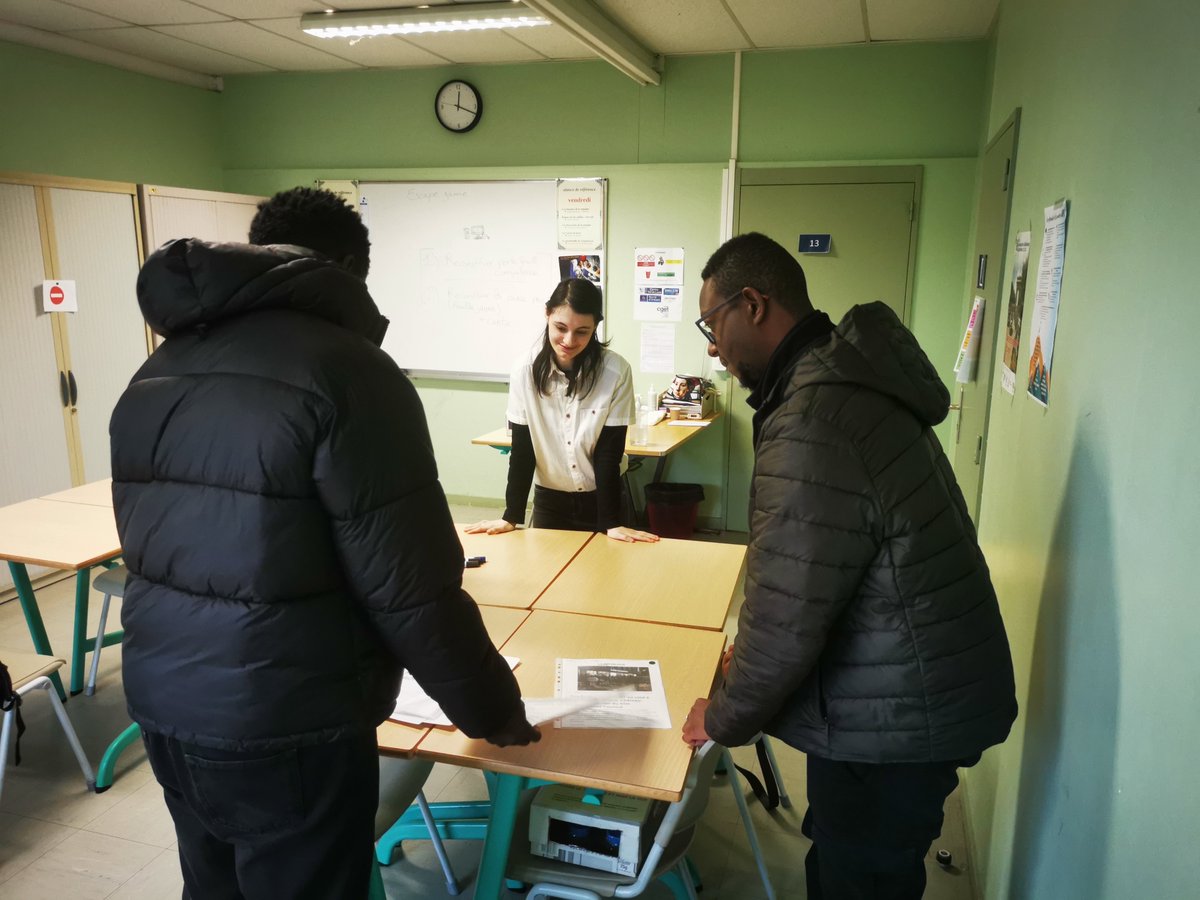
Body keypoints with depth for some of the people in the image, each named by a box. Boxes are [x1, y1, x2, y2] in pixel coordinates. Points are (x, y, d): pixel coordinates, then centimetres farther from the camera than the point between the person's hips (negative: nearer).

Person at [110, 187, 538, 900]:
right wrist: (492, 707, -5)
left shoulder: (155, 375, 8)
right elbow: (411, 588, -20)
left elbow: (152, 547, 14)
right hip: (284, 726, -7)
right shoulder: (347, 367, -18)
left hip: (161, 703, 8)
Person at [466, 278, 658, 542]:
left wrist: (611, 523, -17)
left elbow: (609, 452, -14)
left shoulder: (616, 371, -18)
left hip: (599, 498, -1)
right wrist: (511, 515, -10)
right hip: (549, 500, 1)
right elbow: (522, 448, -8)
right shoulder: (526, 369, -13)